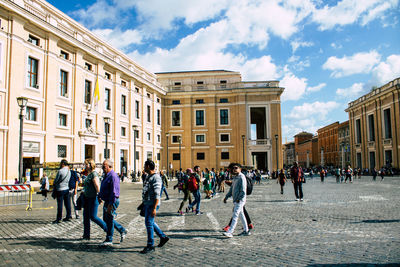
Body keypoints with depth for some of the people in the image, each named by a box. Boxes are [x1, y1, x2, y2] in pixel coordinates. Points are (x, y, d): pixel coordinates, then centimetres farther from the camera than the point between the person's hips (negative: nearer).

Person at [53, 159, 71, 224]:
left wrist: (54, 187, 10)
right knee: (67, 203, 11)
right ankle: (68, 216, 17)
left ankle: (59, 219, 3)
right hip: (67, 189, 7)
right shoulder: (69, 171, 7)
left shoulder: (60, 171, -15)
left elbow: (56, 180, -7)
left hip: (60, 189, -7)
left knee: (60, 204, -2)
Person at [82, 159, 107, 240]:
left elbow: (97, 186, -20)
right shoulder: (89, 174, 14)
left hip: (93, 198, -10)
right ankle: (86, 235, 15)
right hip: (87, 198, 10)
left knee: (93, 217, -6)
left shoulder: (94, 174, -16)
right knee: (86, 216, 8)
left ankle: (107, 228, 9)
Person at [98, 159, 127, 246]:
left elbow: (114, 192, -25)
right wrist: (99, 196, 22)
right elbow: (103, 188, 25)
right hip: (107, 201, 10)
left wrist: (110, 205, -26)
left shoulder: (113, 176, -21)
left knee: (109, 220, 0)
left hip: (112, 201, -10)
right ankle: (122, 231, 27)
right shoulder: (106, 175, 11)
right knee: (106, 219, 17)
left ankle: (109, 240, 13)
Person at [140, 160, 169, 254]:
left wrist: (154, 208, -25)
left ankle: (150, 246, 3)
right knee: (150, 222, 16)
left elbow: (157, 195, -21)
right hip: (147, 204, 10)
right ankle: (163, 237, 29)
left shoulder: (156, 178, -17)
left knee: (149, 223, -6)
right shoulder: (148, 177, 13)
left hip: (152, 205, -10)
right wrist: (143, 204, 22)